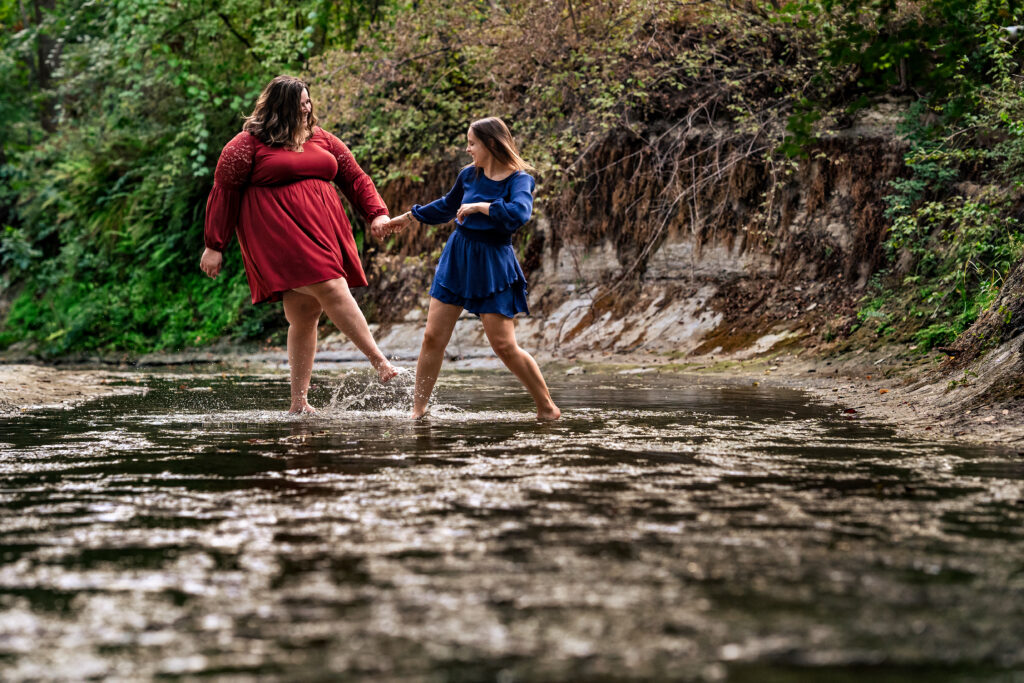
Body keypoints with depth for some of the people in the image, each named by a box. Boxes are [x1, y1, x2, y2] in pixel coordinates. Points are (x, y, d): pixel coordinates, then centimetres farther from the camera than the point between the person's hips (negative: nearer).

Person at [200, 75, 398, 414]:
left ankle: (298, 403, 6)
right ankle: (379, 360, -19)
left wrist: (376, 213, 4)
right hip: (280, 238, -6)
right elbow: (223, 193, 2)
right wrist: (214, 246, 1)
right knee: (332, 289, -22)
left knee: (306, 316, 3)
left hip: (323, 236, 6)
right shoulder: (247, 145, 1)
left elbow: (355, 178, 20)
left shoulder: (323, 140, 19)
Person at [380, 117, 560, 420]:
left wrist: (480, 206, -25)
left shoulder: (519, 179, -11)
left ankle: (547, 406, 7)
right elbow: (446, 207, 25)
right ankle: (418, 410, 11)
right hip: (457, 258, 5)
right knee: (433, 337, 1)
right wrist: (408, 217, 31)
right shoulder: (469, 175, 5)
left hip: (492, 266, -5)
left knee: (504, 345, -8)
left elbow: (519, 213, -33)